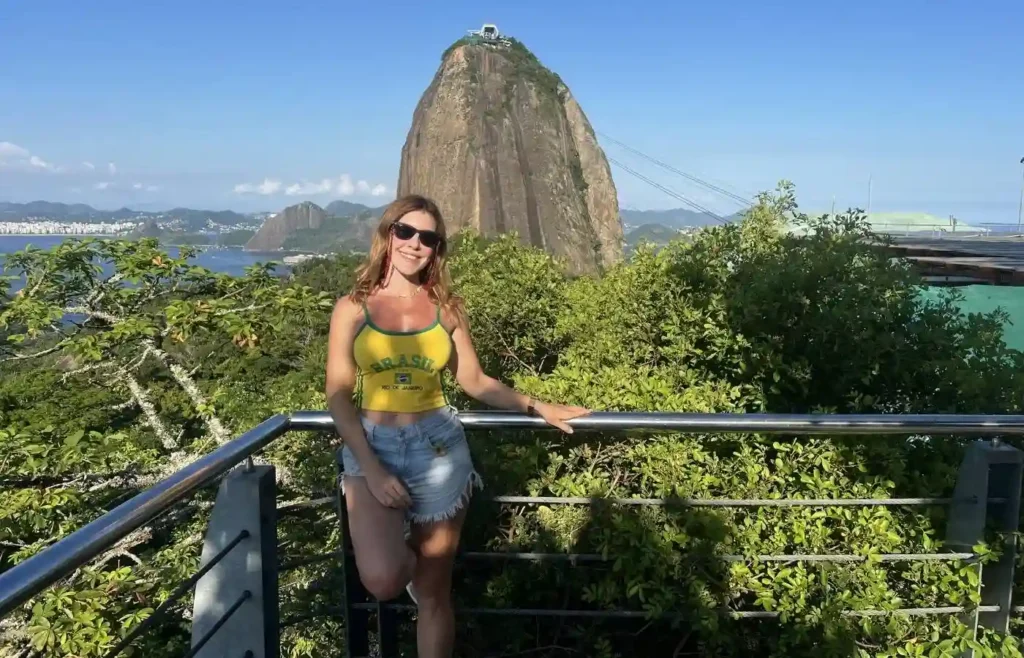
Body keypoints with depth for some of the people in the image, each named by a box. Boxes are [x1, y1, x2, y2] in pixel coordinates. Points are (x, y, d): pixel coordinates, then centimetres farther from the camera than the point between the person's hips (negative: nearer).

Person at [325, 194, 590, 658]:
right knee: (384, 581, -19)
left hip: (438, 448, 2)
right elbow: (338, 395, -4)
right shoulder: (352, 309, -2)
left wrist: (537, 407, 0)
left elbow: (475, 382, 8)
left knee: (433, 591, 6)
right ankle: (402, 554, 17)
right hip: (372, 447, -1)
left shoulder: (446, 308, 3)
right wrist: (372, 469, -13)